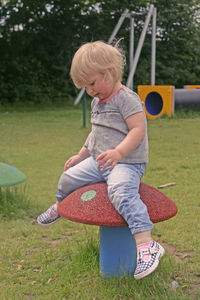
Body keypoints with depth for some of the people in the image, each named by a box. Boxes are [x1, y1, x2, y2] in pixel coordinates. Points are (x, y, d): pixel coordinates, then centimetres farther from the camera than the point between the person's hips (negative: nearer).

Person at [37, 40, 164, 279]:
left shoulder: (126, 98, -15)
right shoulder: (97, 102, 14)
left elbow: (138, 130, -24)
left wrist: (118, 152, -36)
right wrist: (81, 155, 24)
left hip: (127, 163, -9)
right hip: (97, 162, 9)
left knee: (120, 190, -35)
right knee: (69, 177, 12)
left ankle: (147, 245, -38)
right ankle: (59, 206, 47)